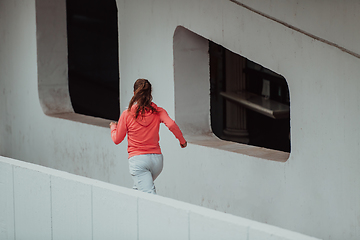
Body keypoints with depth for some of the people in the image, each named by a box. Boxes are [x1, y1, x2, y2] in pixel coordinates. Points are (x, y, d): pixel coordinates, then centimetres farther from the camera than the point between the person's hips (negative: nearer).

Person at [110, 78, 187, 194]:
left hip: (138, 159, -4)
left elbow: (117, 140, 5)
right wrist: (182, 140, 1)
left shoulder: (127, 114, -2)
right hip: (156, 158, 4)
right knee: (138, 189, 26)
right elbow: (171, 125, -15)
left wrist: (113, 127, 26)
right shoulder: (158, 111, 2)